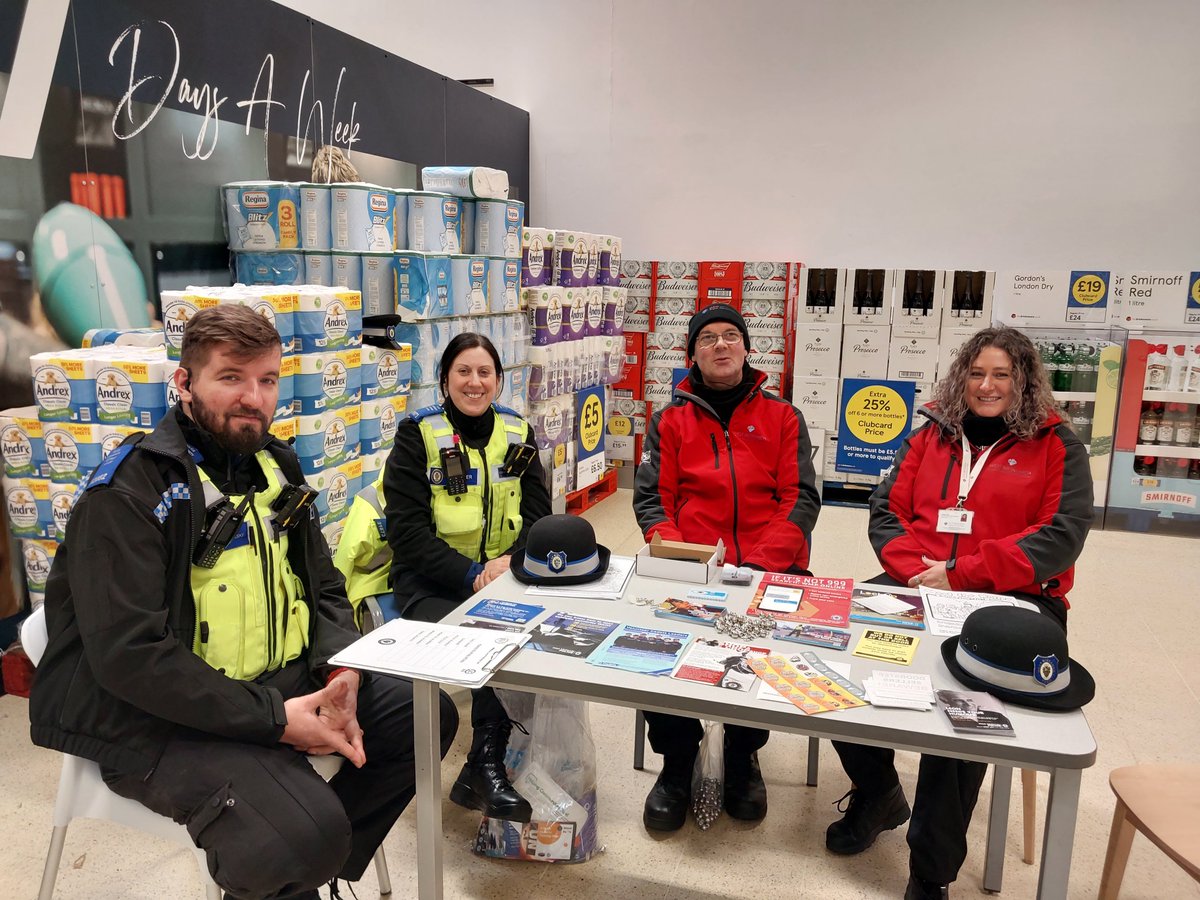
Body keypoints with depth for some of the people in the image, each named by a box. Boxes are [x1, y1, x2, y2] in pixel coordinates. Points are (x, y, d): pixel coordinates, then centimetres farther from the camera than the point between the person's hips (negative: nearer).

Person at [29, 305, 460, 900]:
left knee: (426, 713, 5)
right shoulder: (127, 492, -16)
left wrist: (340, 672, -10)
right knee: (310, 831, -28)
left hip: (276, 684, 8)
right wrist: (274, 719, -22)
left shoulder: (274, 466, 6)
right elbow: (129, 655, -23)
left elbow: (324, 589, 10)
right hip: (153, 718, -8)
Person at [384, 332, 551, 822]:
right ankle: (488, 766, -12)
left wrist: (511, 560, -16)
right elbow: (407, 530, -10)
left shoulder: (518, 433, 8)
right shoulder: (418, 434, -3)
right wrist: (470, 575, -21)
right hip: (432, 581, -3)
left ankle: (482, 768, -13)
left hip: (503, 575, 4)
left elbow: (538, 514, 5)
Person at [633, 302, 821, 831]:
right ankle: (678, 759, -1)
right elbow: (651, 498, 8)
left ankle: (743, 753, 3)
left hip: (770, 567, 0)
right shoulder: (671, 421, 15)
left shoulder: (782, 417, 13)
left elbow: (801, 498, 4)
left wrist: (759, 564, -12)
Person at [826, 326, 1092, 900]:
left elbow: (1061, 537, -6)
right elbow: (886, 511, 11)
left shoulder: (1057, 448, 7)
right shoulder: (932, 435, 17)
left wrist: (958, 574, -14)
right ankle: (877, 793, 3)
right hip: (915, 588, 4)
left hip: (1012, 597, -3)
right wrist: (916, 570, -10)